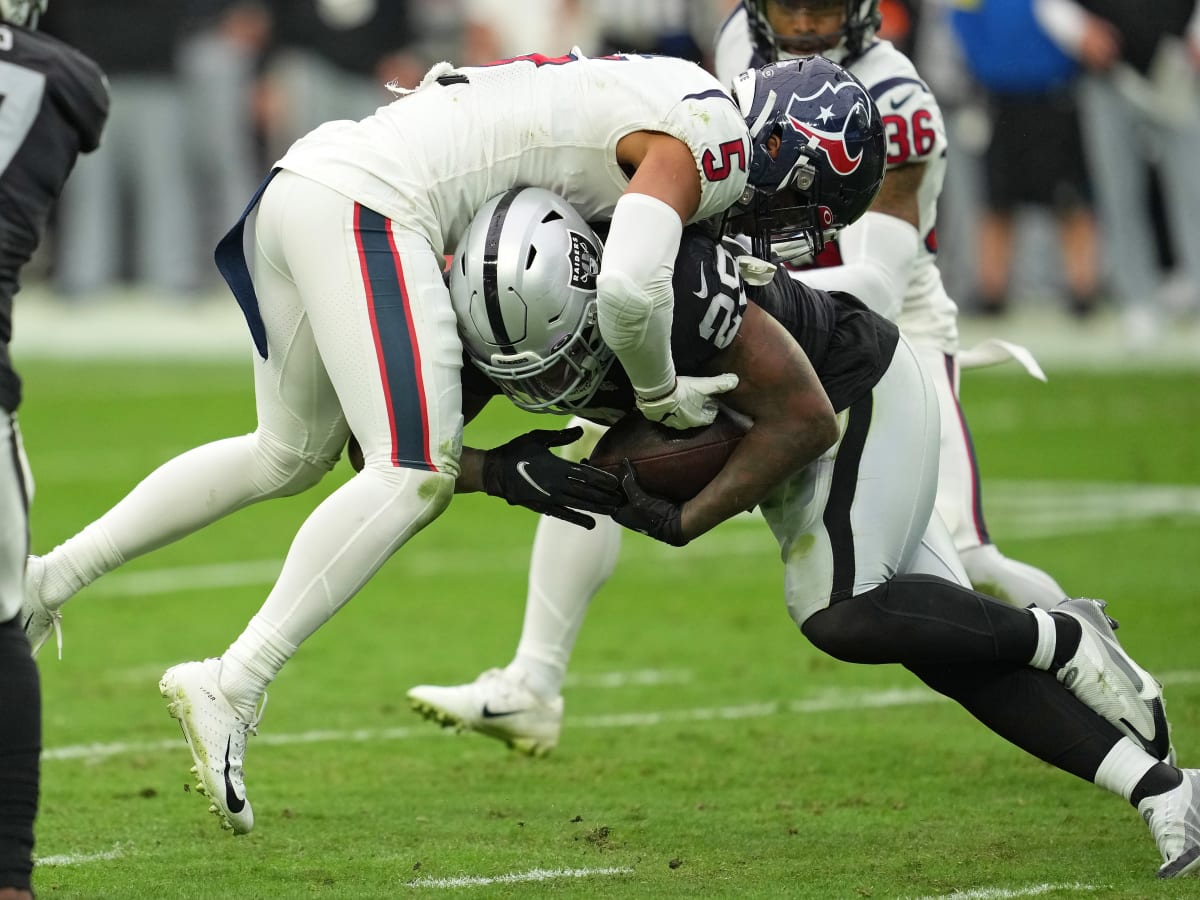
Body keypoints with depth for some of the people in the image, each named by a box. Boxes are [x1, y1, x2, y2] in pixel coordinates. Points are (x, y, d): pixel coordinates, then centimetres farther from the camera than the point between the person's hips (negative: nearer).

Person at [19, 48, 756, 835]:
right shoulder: (692, 148, -4)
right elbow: (629, 291, -19)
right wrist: (662, 393, 0)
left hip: (300, 183, 10)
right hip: (362, 210, -10)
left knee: (289, 454, 25)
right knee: (415, 475, -12)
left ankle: (53, 576, 26)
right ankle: (232, 687, -19)